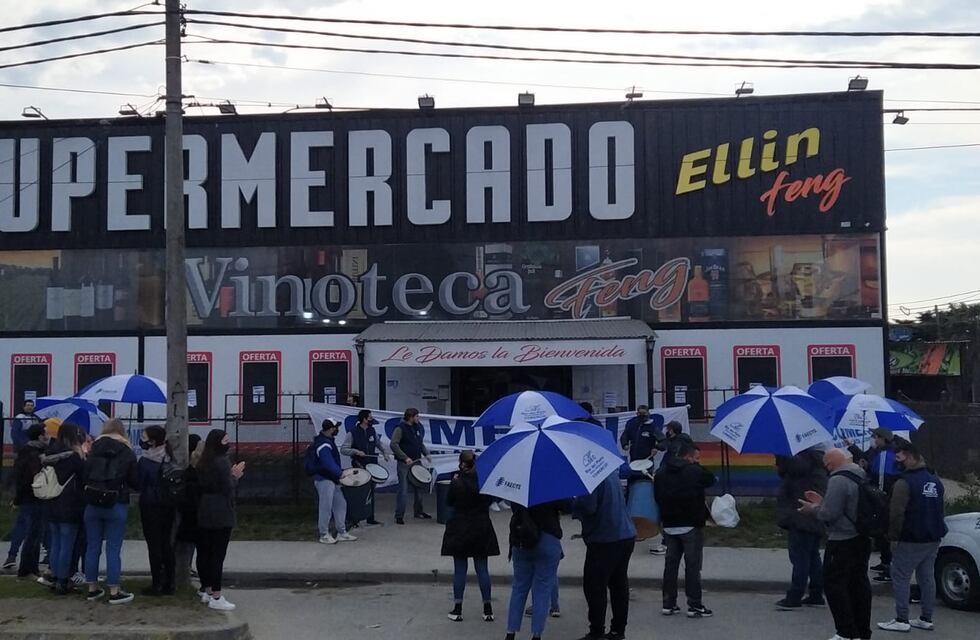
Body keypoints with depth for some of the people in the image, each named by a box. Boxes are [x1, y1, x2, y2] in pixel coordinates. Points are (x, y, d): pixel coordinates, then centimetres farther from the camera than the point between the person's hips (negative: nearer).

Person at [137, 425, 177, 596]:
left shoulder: (145, 461, -14)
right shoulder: (169, 459, 5)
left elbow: (138, 484, -8)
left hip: (151, 505, -6)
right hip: (169, 505, 6)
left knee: (154, 545, 0)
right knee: (167, 543, 12)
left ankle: (157, 584, 1)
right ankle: (169, 584, 15)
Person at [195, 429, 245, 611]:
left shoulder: (202, 463, 10)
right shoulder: (222, 462, -16)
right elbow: (227, 489, -19)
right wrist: (235, 476, 1)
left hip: (203, 514, 9)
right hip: (221, 515, -9)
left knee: (203, 552, 14)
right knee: (218, 554, -6)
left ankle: (206, 590, 24)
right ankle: (216, 597, -6)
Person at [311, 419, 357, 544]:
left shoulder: (329, 440, 13)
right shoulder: (323, 445, -21)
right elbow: (328, 463, -30)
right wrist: (341, 473, -33)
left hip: (332, 479, 11)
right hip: (324, 480, -11)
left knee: (340, 504, 12)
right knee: (326, 507, -4)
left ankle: (342, 533, 20)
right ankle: (324, 535, 6)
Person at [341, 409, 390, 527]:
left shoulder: (372, 431, 7)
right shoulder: (352, 433, -10)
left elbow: (378, 443, 24)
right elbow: (343, 449, -11)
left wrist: (384, 453, 10)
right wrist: (355, 451, -23)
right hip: (358, 466, -5)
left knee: (371, 492, 9)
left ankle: (370, 518, 16)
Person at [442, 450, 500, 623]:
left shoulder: (457, 483, -15)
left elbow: (449, 502, 0)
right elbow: (490, 500, 6)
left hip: (460, 530, -2)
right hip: (482, 530, 2)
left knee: (459, 569, 7)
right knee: (482, 569, 9)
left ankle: (457, 609, 9)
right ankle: (488, 610, 12)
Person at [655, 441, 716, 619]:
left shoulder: (661, 474, 6)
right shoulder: (695, 472, -11)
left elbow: (657, 498, 8)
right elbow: (711, 480, 4)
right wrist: (698, 465, 8)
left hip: (669, 526, 5)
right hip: (691, 526, -5)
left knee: (670, 564, 11)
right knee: (693, 566, 1)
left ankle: (668, 603, 14)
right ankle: (694, 605, 3)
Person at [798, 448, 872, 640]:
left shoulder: (838, 480, -21)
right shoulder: (863, 477, 9)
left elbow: (830, 513, -22)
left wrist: (813, 508, -4)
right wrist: (822, 502, 17)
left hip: (842, 543, -9)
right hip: (862, 539, 9)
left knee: (834, 584, 0)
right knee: (859, 584, 14)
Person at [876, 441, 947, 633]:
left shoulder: (904, 482, -16)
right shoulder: (935, 481, 10)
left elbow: (896, 513, -19)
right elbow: (938, 508, 19)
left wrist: (893, 536, -10)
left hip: (911, 540, -8)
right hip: (933, 539, 8)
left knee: (900, 577, -2)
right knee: (927, 577, 13)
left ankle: (902, 620, -3)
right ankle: (926, 619, 17)